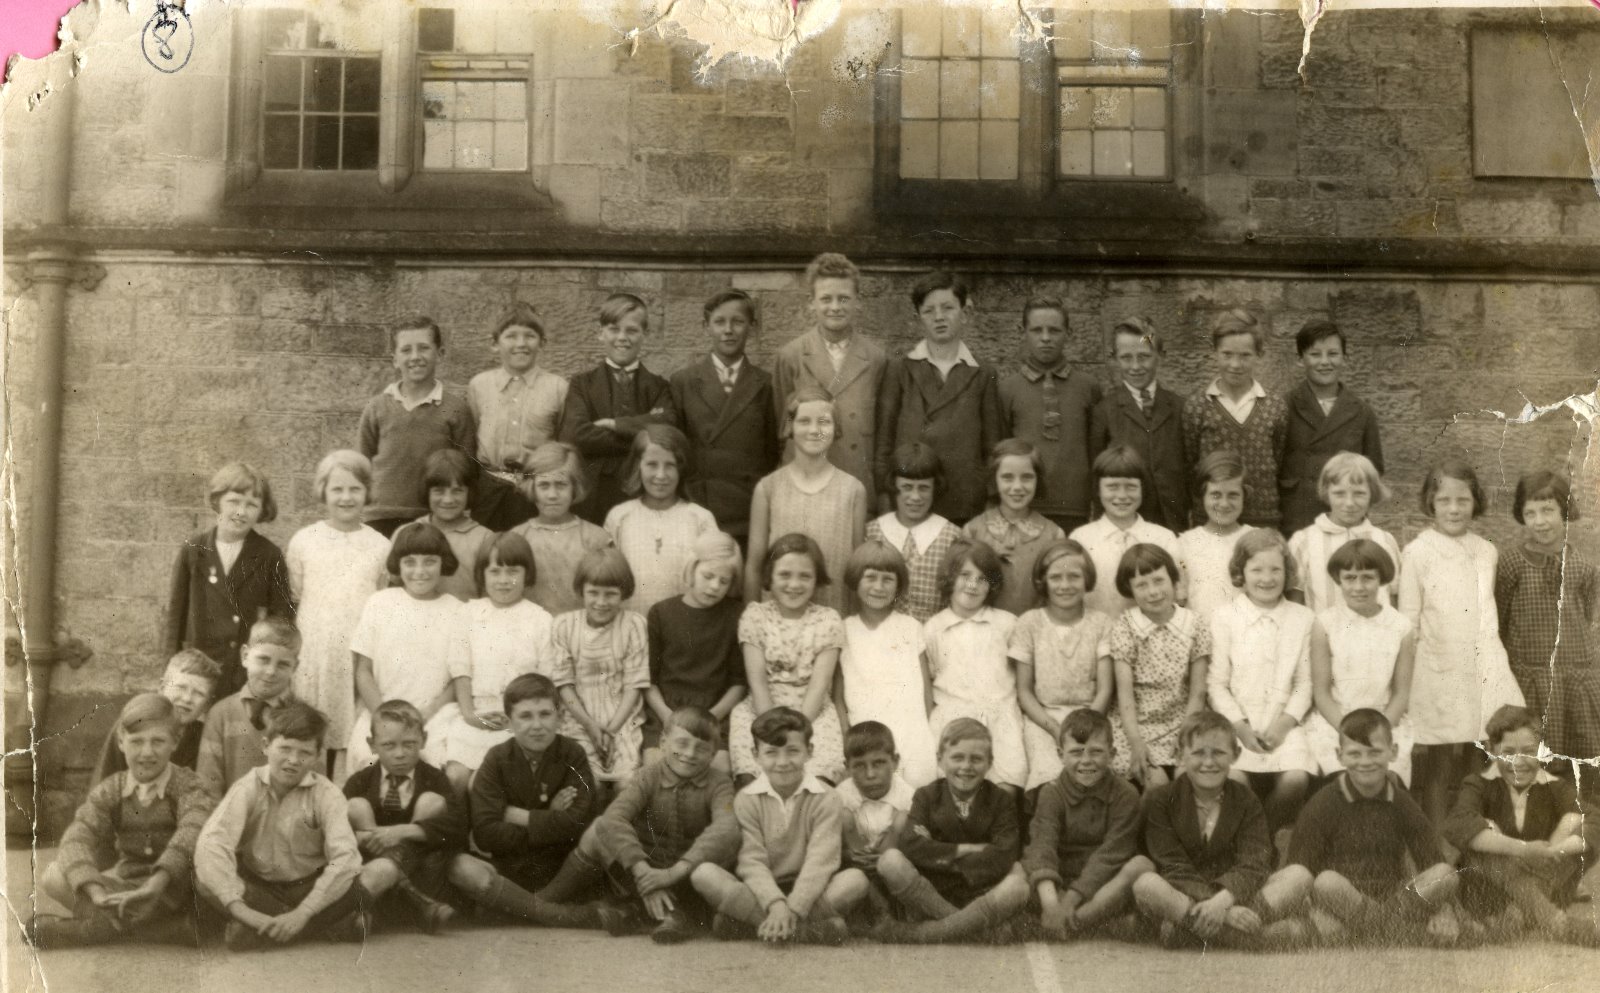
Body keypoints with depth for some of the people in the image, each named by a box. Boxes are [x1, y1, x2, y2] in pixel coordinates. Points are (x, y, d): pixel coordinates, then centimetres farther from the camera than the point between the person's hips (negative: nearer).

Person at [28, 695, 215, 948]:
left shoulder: (187, 785, -8)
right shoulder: (110, 790, 2)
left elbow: (192, 832, -28)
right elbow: (77, 838, -14)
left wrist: (154, 886, -43)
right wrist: (96, 893, -32)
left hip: (172, 886, -3)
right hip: (124, 883, 4)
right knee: (54, 876, -16)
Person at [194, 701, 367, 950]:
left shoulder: (327, 794, -12)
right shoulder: (248, 788, -11)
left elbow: (345, 858, -23)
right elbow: (211, 844, -25)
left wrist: (301, 913, -32)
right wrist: (240, 909, -35)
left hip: (307, 888, -2)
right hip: (256, 887, 2)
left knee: (356, 885, -29)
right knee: (205, 875, -27)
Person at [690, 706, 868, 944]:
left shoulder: (825, 798, -3)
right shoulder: (746, 799, -1)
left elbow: (820, 860, -13)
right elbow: (752, 861, -10)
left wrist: (793, 909, -26)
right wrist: (776, 905, -28)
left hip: (806, 891, 0)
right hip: (762, 893, 0)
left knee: (855, 879, -27)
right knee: (704, 873, -25)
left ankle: (749, 923, -28)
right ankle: (811, 929, -30)